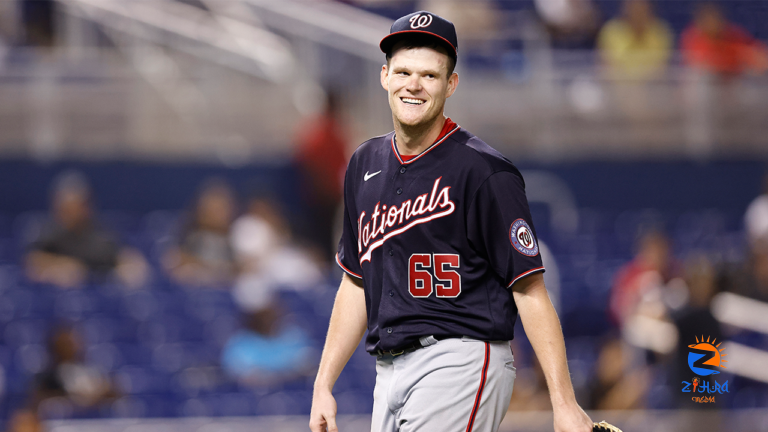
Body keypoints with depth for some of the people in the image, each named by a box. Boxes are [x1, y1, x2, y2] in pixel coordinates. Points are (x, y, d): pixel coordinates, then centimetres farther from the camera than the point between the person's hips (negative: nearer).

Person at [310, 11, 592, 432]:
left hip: (461, 363, -7)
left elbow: (529, 291, -11)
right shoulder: (365, 165, 14)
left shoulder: (484, 172, -9)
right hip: (390, 373, 8)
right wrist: (323, 385, 15)